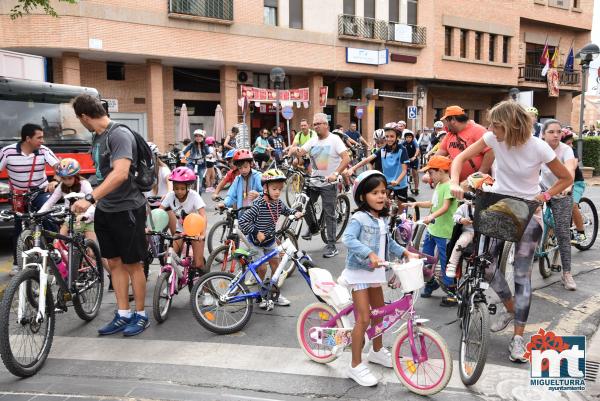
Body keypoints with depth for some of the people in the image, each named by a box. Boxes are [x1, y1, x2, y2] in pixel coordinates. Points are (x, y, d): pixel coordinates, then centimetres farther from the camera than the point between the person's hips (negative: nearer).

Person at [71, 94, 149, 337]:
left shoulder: (120, 134, -18)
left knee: (132, 264, 4)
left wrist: (90, 198, -37)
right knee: (114, 263, 12)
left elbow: (121, 173, -30)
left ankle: (141, 315, 18)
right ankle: (123, 315, 23)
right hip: (105, 210, 8)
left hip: (127, 210, -8)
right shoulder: (98, 137, 9)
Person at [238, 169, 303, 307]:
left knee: (276, 266, 10)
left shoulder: (279, 203, -6)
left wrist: (295, 213, -1)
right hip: (256, 241, -6)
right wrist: (256, 232, -31)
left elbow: (286, 210, 18)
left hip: (270, 240, 6)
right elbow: (243, 221, -29)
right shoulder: (258, 205, -28)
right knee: (262, 268, -3)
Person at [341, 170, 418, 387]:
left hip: (375, 271, 8)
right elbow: (348, 239, -34)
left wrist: (406, 253, 9)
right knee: (364, 319, -8)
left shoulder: (383, 219, 7)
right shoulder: (359, 218, -19)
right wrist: (370, 254, -43)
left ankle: (377, 350, 43)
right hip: (359, 272, -8)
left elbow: (389, 242, 19)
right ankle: (356, 366, 4)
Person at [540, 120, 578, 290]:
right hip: (543, 189, 2)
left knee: (563, 233, -4)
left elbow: (570, 169, -41)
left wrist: (567, 185, -60)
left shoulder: (566, 149, -24)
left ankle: (567, 273, 5)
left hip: (562, 195, -2)